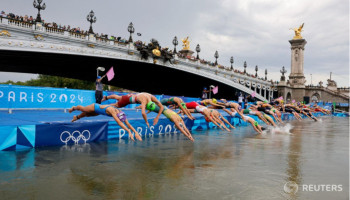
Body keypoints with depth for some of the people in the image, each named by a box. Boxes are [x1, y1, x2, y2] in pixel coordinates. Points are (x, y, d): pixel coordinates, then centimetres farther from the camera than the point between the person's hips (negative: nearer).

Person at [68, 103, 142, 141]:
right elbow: (119, 123, -59)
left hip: (98, 111, 6)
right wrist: (129, 131, -66)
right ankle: (74, 108, 59)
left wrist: (136, 132, -37)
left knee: (87, 114, 33)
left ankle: (76, 117, 63)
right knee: (82, 108, 26)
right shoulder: (112, 111, -47)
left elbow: (128, 124, -28)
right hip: (95, 107, -6)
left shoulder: (120, 113, -29)